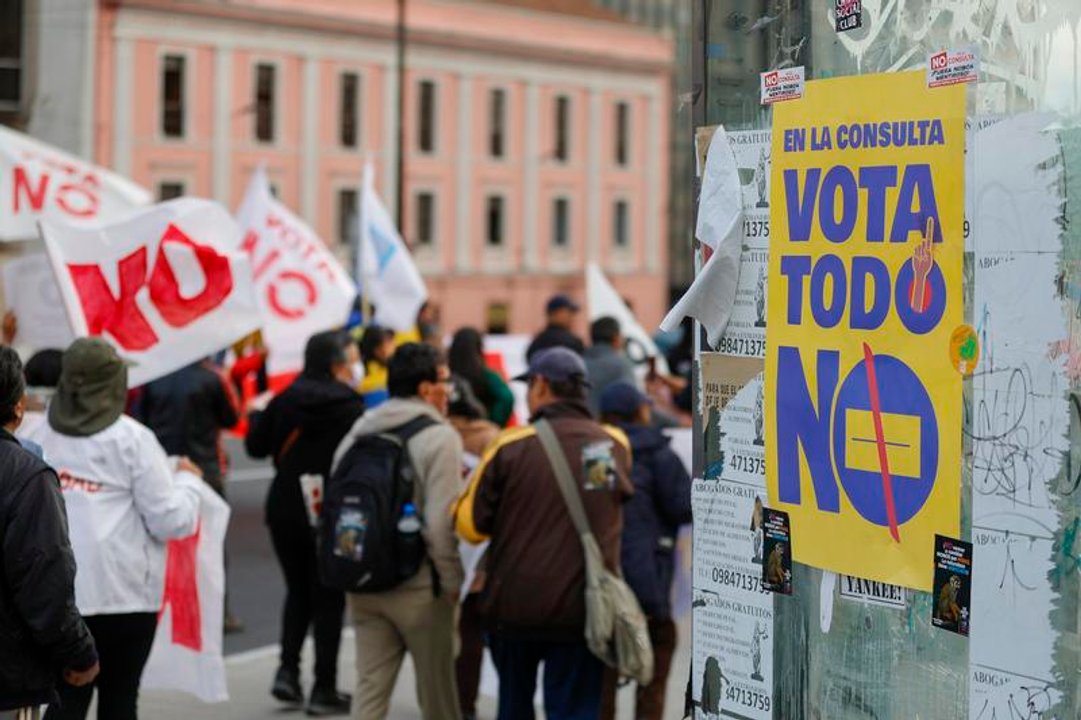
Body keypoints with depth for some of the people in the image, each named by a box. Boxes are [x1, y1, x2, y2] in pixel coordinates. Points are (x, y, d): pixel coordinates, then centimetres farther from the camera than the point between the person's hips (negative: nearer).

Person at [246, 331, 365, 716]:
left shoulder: (285, 400, 0)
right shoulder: (348, 405, -13)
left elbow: (256, 446, 7)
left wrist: (257, 415, 26)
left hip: (285, 509, 4)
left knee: (298, 591, 21)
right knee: (328, 599, 6)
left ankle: (287, 670, 8)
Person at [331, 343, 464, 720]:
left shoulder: (358, 433, 9)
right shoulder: (439, 437, -11)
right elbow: (440, 522, -17)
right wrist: (451, 582, -8)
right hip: (419, 587, -5)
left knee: (370, 688, 7)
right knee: (436, 689, 10)